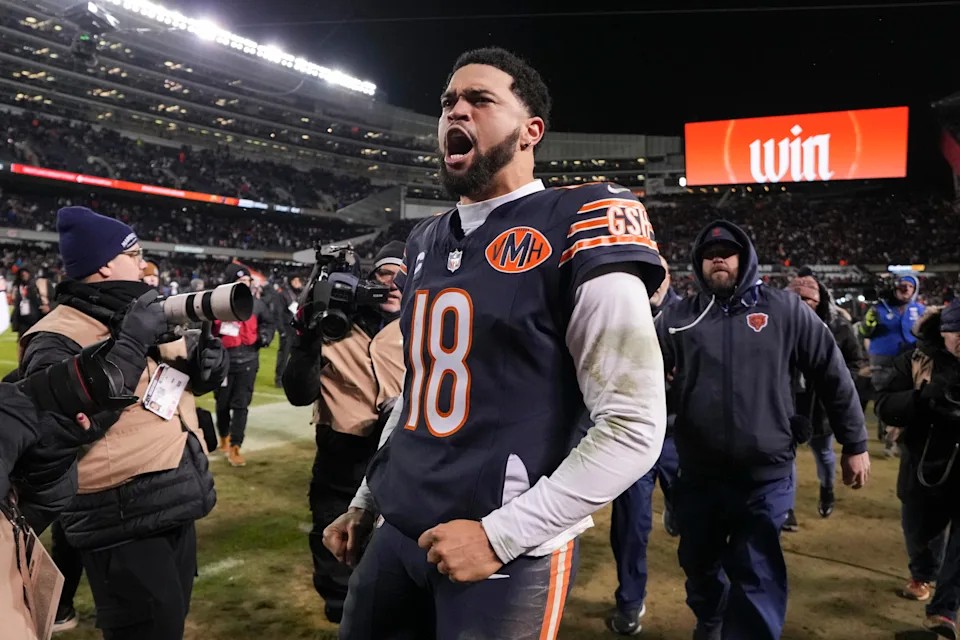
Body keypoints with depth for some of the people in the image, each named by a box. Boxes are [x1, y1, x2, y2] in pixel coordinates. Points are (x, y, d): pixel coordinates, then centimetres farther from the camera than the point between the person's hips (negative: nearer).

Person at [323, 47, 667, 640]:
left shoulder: (576, 231, -14)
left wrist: (499, 534, -18)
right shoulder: (426, 242, 9)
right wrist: (365, 501, 18)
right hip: (398, 531, 7)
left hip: (508, 553, -6)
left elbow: (634, 428, -17)